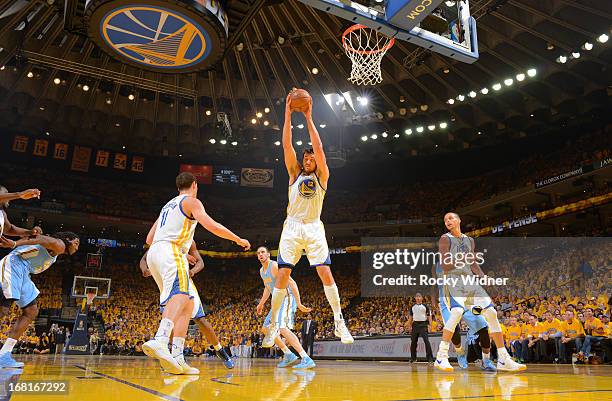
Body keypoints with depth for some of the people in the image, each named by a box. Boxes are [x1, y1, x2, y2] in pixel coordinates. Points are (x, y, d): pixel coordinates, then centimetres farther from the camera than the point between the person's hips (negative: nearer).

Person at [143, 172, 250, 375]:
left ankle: (177, 359, -3)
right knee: (180, 295, -27)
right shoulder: (192, 201, 6)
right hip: (171, 251, -8)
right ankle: (160, 341, -52)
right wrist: (239, 239, 0)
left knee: (187, 305, 7)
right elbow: (211, 226, -11)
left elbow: (149, 239, 31)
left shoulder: (168, 205, 31)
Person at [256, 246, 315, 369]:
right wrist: (261, 304, 28)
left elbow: (292, 283, -21)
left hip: (287, 298, -10)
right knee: (266, 328, 14)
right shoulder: (261, 271, 14)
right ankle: (288, 355, 16)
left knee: (282, 328, -27)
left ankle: (306, 359, -34)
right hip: (278, 301, 10)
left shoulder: (275, 266, -16)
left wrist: (299, 303, -27)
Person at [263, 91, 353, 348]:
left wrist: (308, 118, -7)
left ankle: (339, 322, 1)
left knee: (325, 273, -10)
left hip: (314, 228, -1)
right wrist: (288, 115, -4)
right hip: (292, 227, 1)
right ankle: (274, 325, 5)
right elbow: (287, 146, 3)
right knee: (282, 276, -4)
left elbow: (319, 148, -4)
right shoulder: (295, 174, 13)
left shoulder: (322, 176, 8)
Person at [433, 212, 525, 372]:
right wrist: (463, 258, -16)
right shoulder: (445, 239, 1)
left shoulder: (469, 240, 19)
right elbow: (444, 265, -9)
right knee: (457, 311, -30)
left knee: (491, 313, -3)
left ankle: (504, 360, 6)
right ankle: (441, 357, -24)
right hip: (453, 280, -6)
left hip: (470, 280, 7)